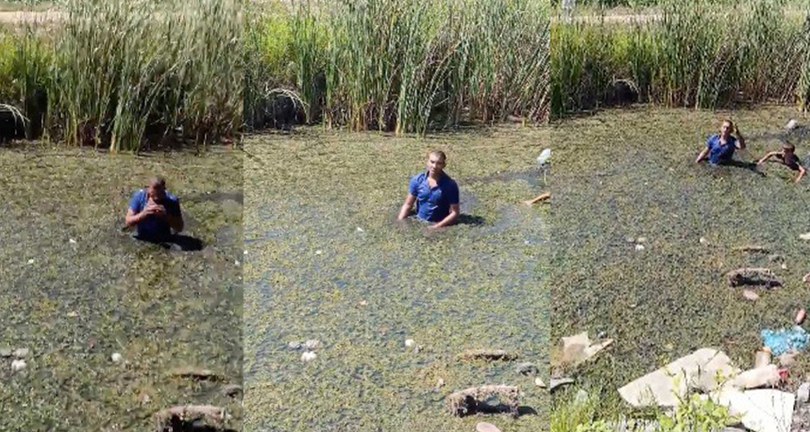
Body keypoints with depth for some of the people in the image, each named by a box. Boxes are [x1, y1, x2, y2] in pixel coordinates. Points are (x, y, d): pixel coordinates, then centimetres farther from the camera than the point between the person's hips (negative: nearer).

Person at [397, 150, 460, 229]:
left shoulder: (450, 185, -8)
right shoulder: (417, 180, 2)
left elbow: (455, 213, -7)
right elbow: (408, 205, 9)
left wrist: (438, 226, -18)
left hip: (438, 226, -3)